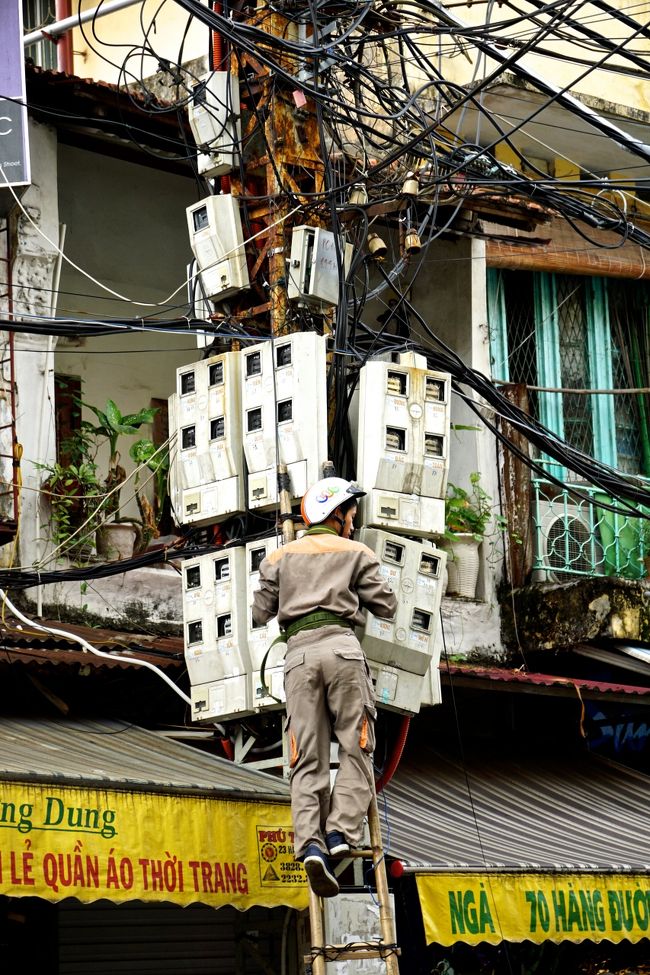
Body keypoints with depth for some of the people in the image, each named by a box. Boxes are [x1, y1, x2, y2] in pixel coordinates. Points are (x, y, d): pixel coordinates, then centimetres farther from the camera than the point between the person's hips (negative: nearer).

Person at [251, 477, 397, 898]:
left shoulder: (281, 556, 22)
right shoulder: (357, 553, 14)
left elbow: (262, 610, 22)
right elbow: (387, 607, 13)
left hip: (299, 652, 3)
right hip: (341, 645, -3)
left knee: (308, 760, -1)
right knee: (355, 748, 3)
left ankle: (311, 843, -19)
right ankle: (341, 832, -14)